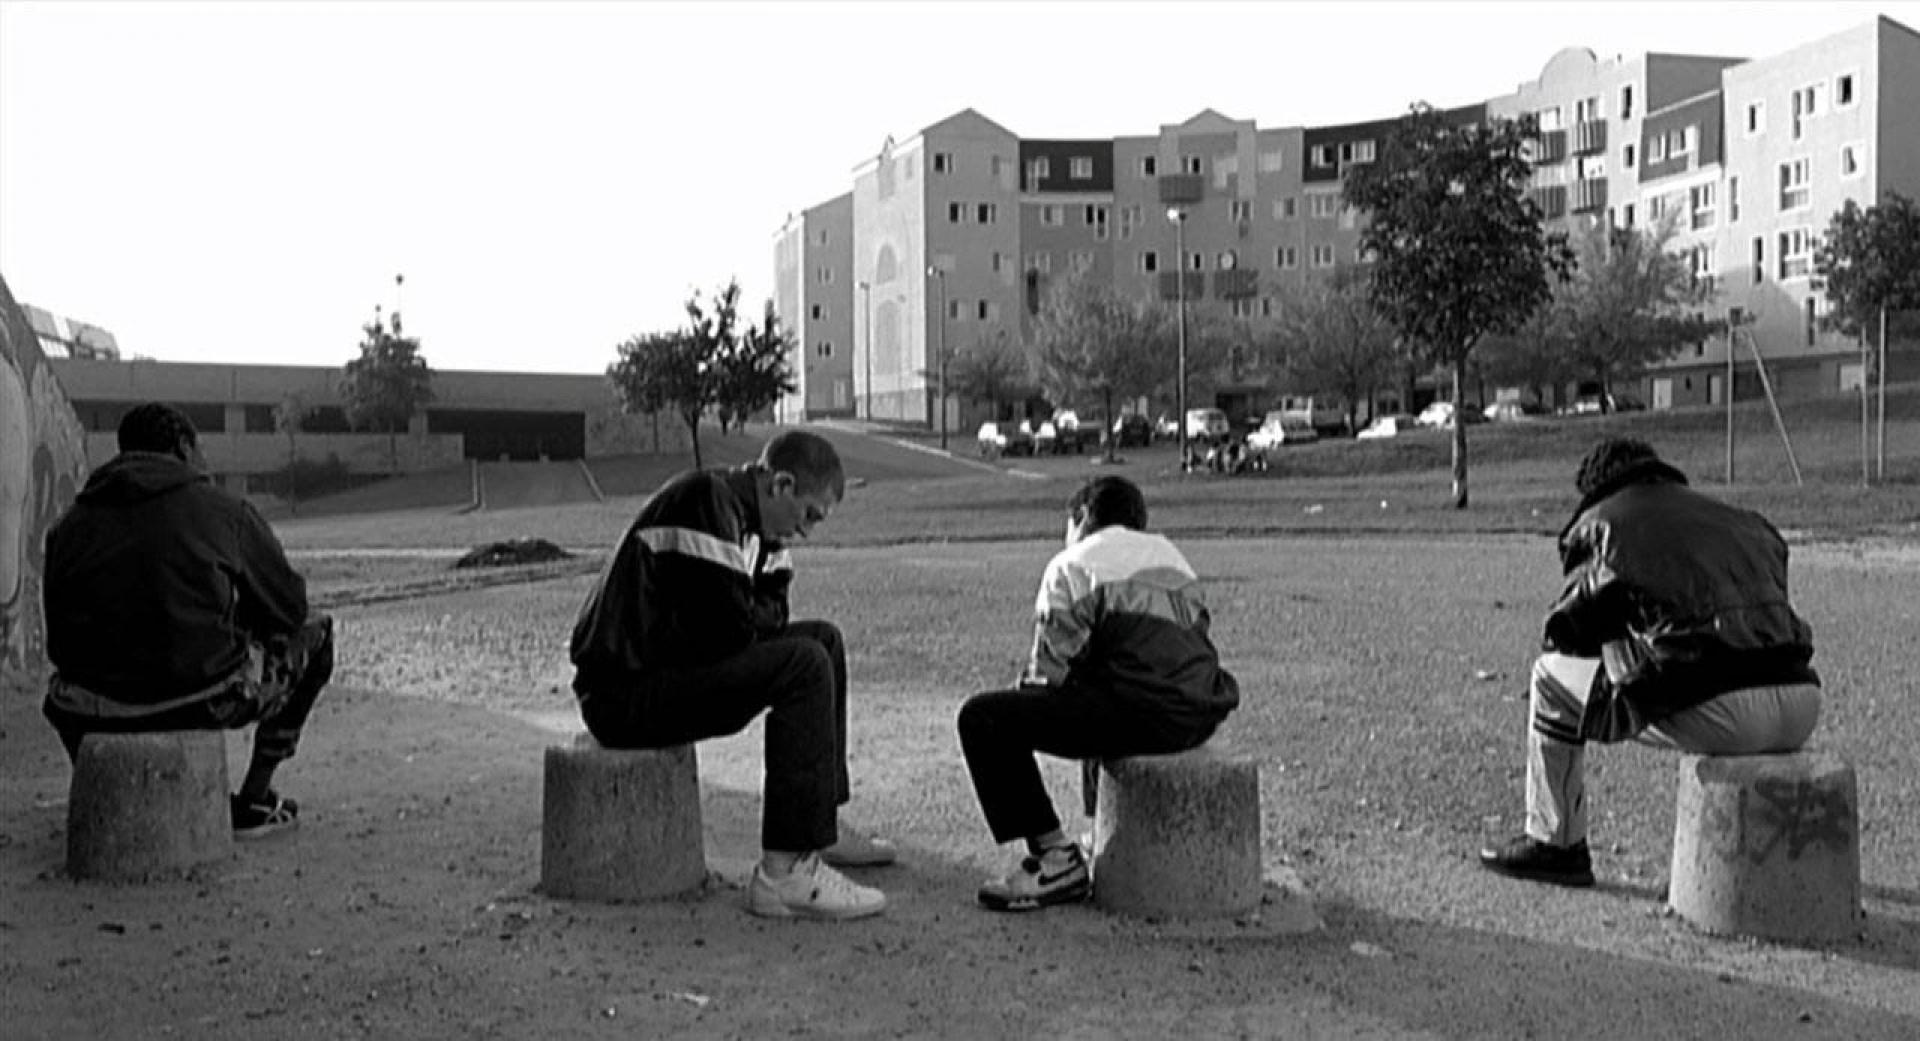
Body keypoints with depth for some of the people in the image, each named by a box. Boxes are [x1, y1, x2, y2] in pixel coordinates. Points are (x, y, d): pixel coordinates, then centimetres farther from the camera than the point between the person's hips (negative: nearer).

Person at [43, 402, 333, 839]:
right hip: (202, 706, -5)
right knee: (315, 633, 20)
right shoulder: (226, 512, -2)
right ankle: (254, 801, 18)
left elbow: (60, 642, 15)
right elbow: (288, 608, 5)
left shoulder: (69, 524, 9)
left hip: (100, 717, 6)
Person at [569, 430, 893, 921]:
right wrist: (758, 615, -3)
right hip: (623, 692, -11)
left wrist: (751, 615, -9)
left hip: (668, 662, 11)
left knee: (823, 638, 14)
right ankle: (784, 872, -23)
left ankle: (819, 829, 20)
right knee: (804, 663, -23)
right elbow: (725, 628, -23)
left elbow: (770, 616, 11)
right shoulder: (707, 499, -19)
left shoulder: (749, 518, 14)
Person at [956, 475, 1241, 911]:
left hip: (1141, 713, -8)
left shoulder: (1072, 564, 3)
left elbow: (1050, 667, -3)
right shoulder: (1170, 554, 25)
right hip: (1203, 715, 9)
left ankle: (1056, 858, -7)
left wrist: (1024, 692, 20)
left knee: (982, 717, -3)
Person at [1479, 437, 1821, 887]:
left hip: (1714, 714, -6)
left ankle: (1555, 844, 23)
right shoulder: (1745, 519, 28)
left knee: (1550, 676, 16)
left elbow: (1566, 631, 15)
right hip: (1803, 710, 6)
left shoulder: (1599, 523, 12)